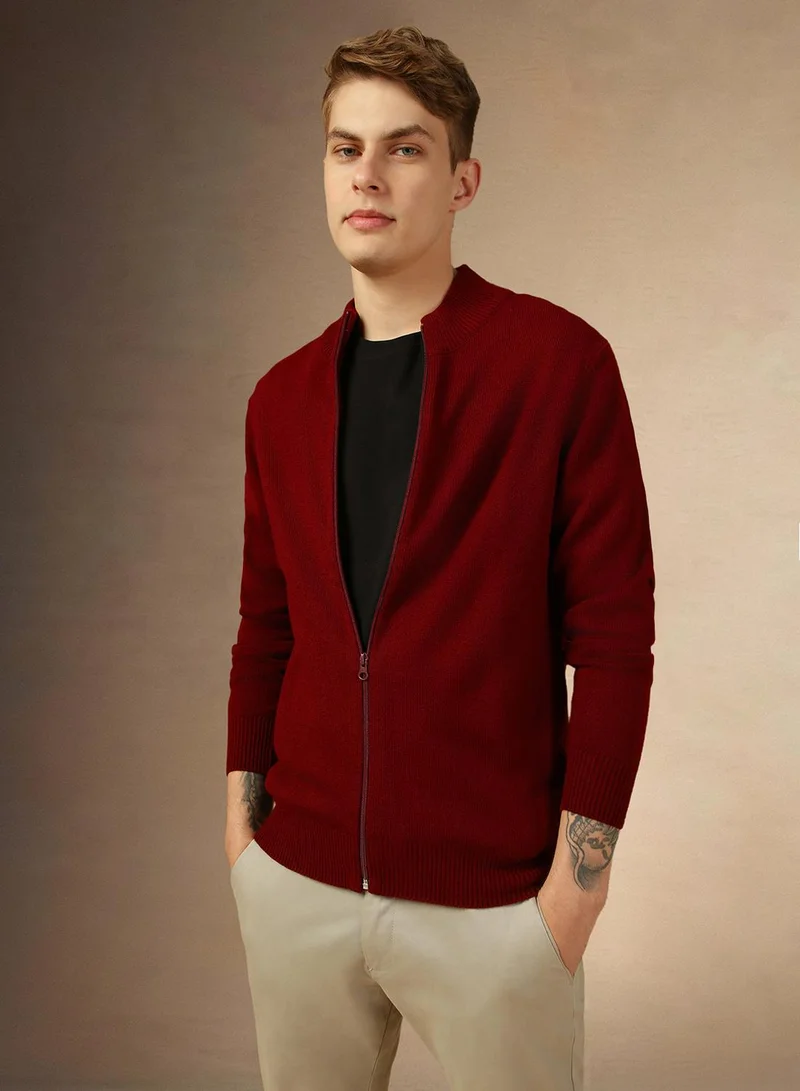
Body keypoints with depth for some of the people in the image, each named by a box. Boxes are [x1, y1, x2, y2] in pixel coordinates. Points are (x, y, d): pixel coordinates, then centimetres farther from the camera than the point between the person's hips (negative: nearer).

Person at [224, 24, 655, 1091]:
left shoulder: (560, 361, -9)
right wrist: (243, 811, 9)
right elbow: (265, 624, 12)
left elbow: (614, 632, -9)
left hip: (490, 897, -4)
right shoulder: (282, 398, 6)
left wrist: (579, 874, -10)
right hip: (296, 880, 4)